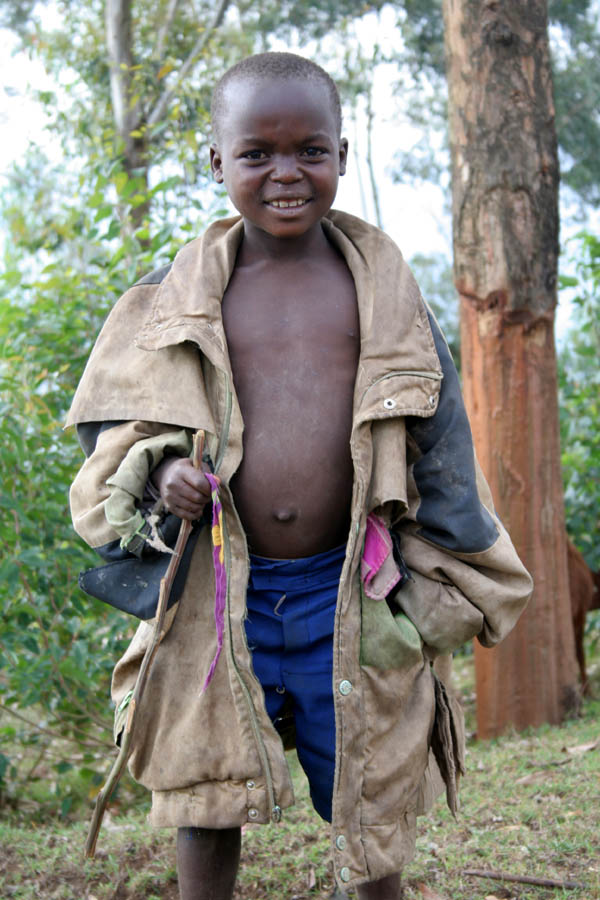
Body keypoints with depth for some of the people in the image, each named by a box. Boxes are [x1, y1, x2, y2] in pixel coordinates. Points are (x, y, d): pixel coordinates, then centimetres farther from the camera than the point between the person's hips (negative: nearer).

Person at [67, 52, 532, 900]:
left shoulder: (383, 291, 2)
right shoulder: (176, 300, 2)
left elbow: (440, 443, 7)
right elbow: (115, 425, 9)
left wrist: (444, 585, 6)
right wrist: (158, 474, -14)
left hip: (350, 592, 0)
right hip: (216, 594, 0)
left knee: (370, 797, 12)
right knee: (207, 800, 12)